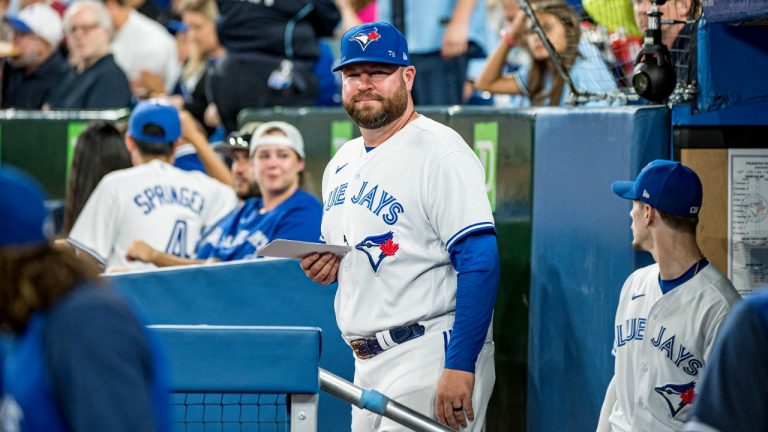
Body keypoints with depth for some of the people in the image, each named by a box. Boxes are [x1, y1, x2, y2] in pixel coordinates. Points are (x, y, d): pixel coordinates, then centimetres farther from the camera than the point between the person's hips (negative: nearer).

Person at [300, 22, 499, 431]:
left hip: (431, 361, -8)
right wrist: (320, 266, 6)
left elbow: (480, 263, -18)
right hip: (366, 365, 8)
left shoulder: (440, 152, -11)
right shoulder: (341, 163, 16)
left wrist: (459, 367, -24)